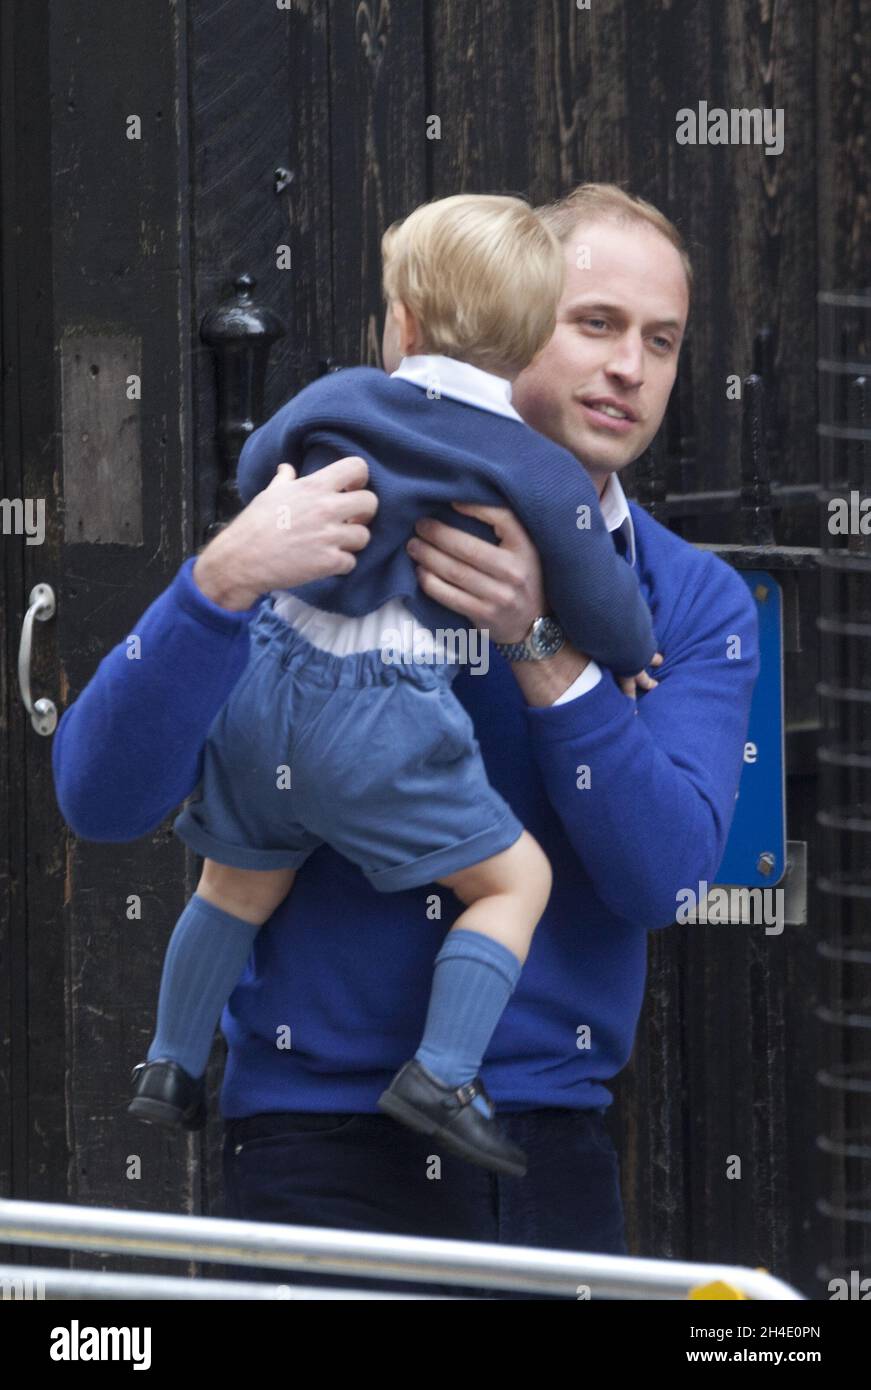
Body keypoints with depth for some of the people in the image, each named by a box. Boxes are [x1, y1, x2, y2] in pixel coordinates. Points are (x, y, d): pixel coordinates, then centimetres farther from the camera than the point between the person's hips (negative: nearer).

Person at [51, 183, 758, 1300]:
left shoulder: (696, 604, 6)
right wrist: (224, 582, -27)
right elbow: (102, 798, -12)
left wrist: (541, 650, -21)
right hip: (324, 1147, -3)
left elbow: (662, 877, -10)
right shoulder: (331, 538, -3)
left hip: (552, 1157, 3)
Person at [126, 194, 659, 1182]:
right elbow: (604, 617, 0)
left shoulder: (340, 401, 5)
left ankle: (171, 1066, 32)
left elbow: (254, 470, 24)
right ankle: (442, 1075, -5)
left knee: (239, 881, 24)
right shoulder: (544, 476, -5)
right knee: (515, 878, 7)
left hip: (265, 682, 5)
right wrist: (635, 657, 23)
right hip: (380, 724, -5)